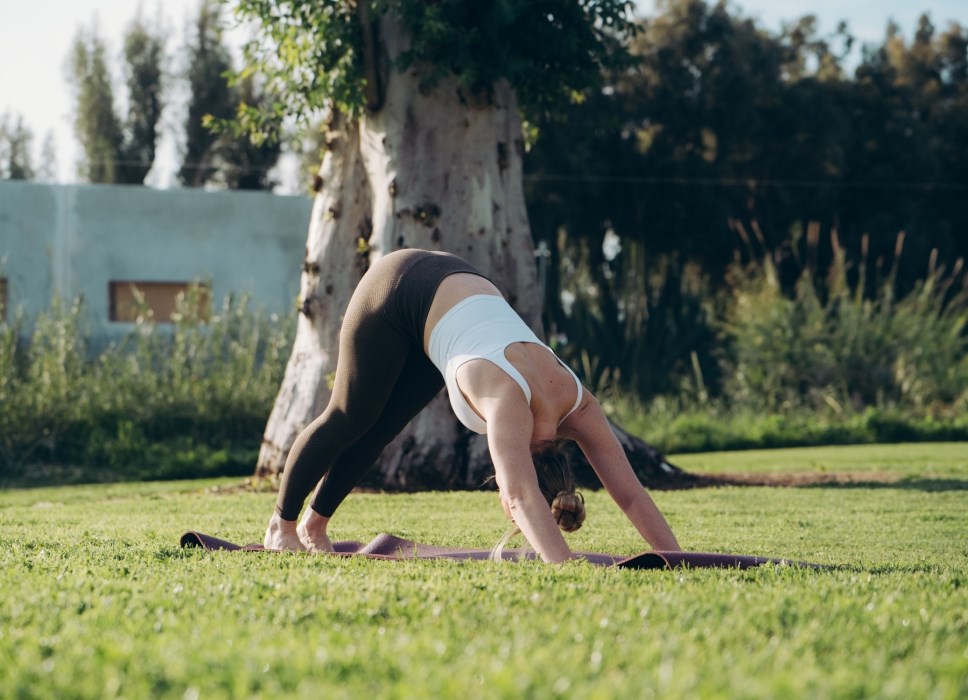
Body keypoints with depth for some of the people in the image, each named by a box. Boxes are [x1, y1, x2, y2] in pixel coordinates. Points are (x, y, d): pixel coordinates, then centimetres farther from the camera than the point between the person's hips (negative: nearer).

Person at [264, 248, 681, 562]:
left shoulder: (578, 406, -21)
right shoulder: (510, 403, -39)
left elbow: (631, 494, -21)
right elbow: (522, 498, -52)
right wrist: (567, 573, -64)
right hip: (399, 288, -6)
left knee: (383, 428, 16)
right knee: (350, 418, 9)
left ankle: (314, 525, 35)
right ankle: (282, 524, 30)